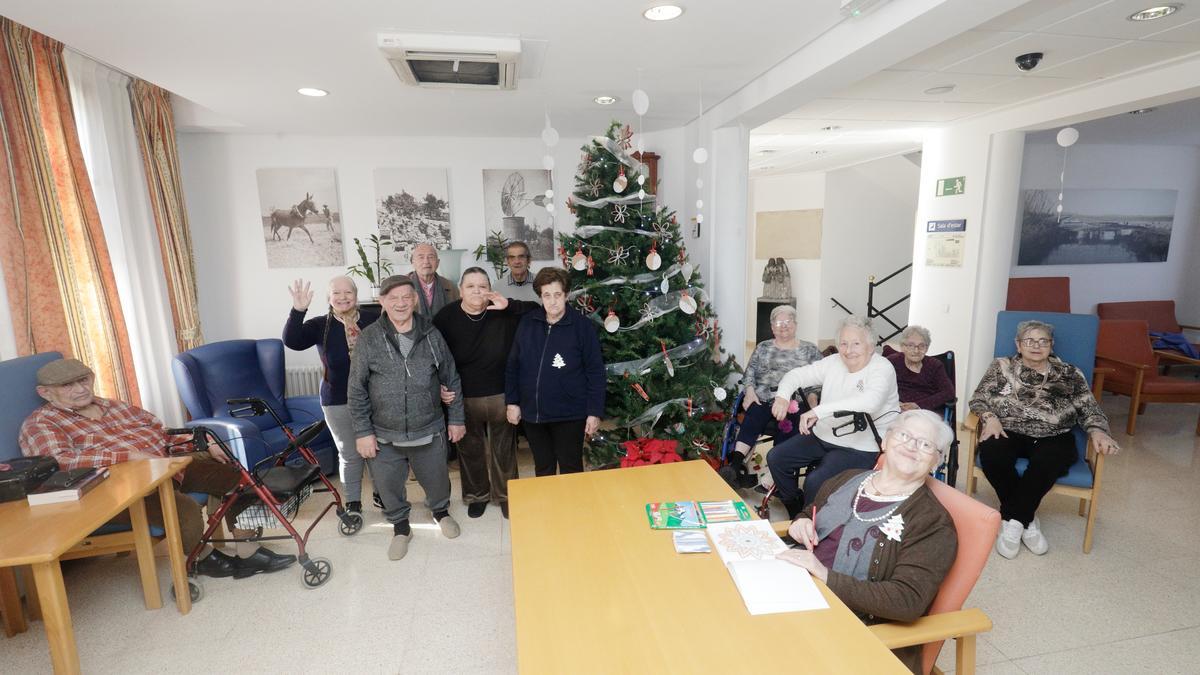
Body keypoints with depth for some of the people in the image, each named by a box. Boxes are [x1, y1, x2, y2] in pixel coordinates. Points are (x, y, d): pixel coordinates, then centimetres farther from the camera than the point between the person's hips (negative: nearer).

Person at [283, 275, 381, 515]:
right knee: (349, 453, 11)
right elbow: (292, 342, -20)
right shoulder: (320, 325, -4)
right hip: (338, 402, 0)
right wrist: (298, 310, -31)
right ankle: (353, 503, 28)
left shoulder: (373, 319, -5)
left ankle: (381, 493, 37)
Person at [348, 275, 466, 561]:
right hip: (384, 435, 0)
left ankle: (441, 510, 49)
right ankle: (400, 527, 42)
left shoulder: (431, 335, -5)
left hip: (429, 431, 1)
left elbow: (451, 379, 3)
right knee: (388, 485, 15)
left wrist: (456, 418, 4)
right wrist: (363, 431, -5)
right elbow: (356, 390, -4)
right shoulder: (369, 339, -8)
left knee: (436, 479, 18)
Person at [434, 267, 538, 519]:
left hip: (501, 396, 0)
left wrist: (509, 306, -24)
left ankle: (505, 494, 36)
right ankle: (476, 495, 41)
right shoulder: (446, 317, -7)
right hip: (464, 398, 0)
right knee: (470, 450, 18)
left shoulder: (503, 314, -8)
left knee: (503, 449, 15)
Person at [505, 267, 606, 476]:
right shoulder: (527, 323, 1)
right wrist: (512, 401, 5)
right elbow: (513, 365, 8)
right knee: (542, 469, 20)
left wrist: (594, 412, -10)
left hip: (569, 415, -3)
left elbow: (595, 372, -9)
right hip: (532, 413, 4)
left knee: (570, 470, 12)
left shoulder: (582, 326, -10)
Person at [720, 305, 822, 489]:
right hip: (762, 399, 1)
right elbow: (750, 372, 17)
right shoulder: (763, 347, 23)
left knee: (785, 428, -33)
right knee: (751, 420, -31)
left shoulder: (810, 350, 18)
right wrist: (750, 390, -2)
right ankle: (736, 465, -43)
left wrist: (812, 398, -8)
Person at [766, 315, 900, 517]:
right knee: (775, 458, 1)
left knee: (815, 482, -26)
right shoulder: (834, 362, 5)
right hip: (822, 436, 7)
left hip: (860, 448, -7)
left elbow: (870, 401, -35)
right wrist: (782, 396, -15)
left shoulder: (882, 369, -14)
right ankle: (796, 509, 23)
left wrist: (818, 411, -41)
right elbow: (797, 374, 8)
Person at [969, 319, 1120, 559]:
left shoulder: (1069, 374, 12)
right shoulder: (1001, 366, 9)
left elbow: (1089, 408, 8)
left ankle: (1011, 520, -22)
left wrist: (1097, 431, -14)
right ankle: (1026, 520, -16)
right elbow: (978, 399, 5)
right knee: (991, 452, -34)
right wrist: (991, 418, -15)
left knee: (1048, 461, -35)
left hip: (1052, 437, 1)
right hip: (1009, 432, 0)